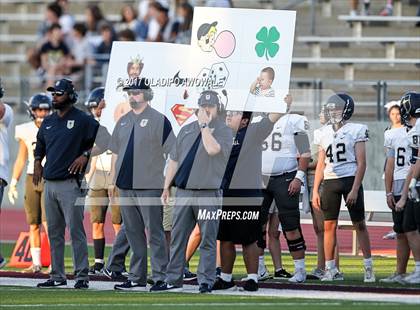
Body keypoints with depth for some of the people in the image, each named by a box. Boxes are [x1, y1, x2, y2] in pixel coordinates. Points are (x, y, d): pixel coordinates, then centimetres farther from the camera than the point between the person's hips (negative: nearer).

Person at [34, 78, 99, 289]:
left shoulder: (82, 120, -5)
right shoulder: (48, 122, 16)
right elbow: (40, 143, 32)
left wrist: (85, 155, -13)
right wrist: (37, 161, 16)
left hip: (70, 183, -7)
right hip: (49, 183, 7)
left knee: (75, 230, -9)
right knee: (54, 232, 9)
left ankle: (82, 276, -8)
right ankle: (57, 275, 14)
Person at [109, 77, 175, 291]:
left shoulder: (158, 120, -3)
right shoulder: (123, 122, 17)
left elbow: (172, 153, -6)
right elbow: (115, 152, 23)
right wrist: (112, 180, 16)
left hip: (150, 187, -7)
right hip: (125, 186, 7)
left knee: (155, 232, -6)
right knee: (133, 234, 9)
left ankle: (160, 277, -5)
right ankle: (136, 279, 13)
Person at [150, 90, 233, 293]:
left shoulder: (223, 131, 1)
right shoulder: (186, 130, 17)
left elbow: (212, 149, -20)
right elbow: (174, 160, 18)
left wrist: (205, 125, -12)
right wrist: (166, 187, 13)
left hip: (209, 194, -5)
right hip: (183, 192, 5)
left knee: (208, 239, -2)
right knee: (177, 238, 6)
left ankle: (206, 280, 3)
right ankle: (173, 280, 12)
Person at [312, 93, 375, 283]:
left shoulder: (356, 131, -2)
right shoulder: (326, 133, 12)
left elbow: (361, 163, -6)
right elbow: (321, 164, 15)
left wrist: (355, 190, -14)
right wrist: (315, 191, 9)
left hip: (350, 179, -4)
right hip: (330, 181, 4)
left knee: (359, 225, 0)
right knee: (329, 226, 2)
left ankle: (369, 268, 5)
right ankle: (330, 269, 6)